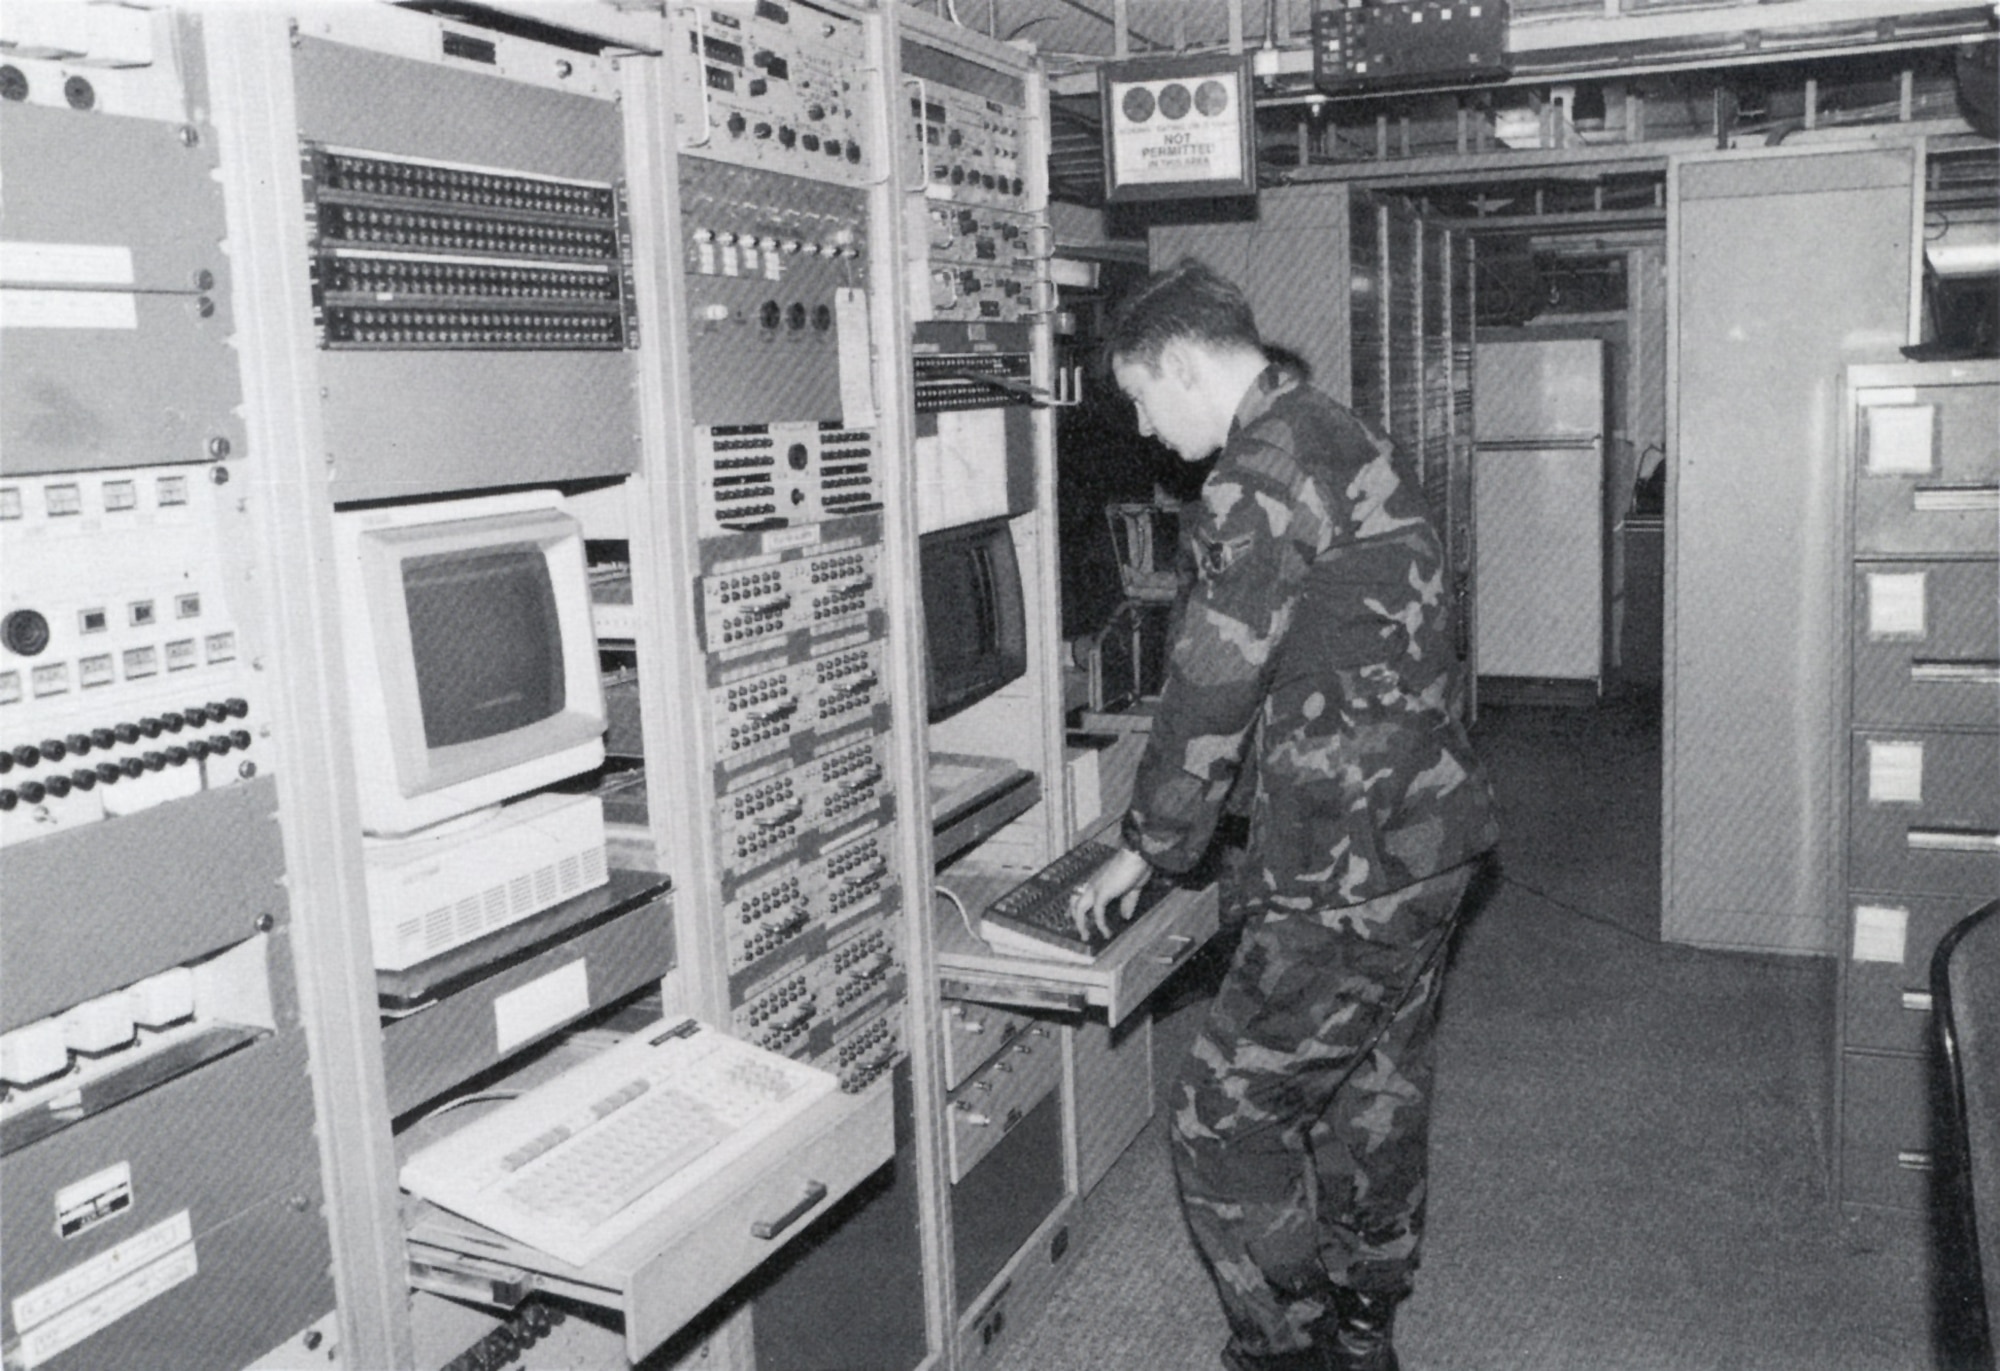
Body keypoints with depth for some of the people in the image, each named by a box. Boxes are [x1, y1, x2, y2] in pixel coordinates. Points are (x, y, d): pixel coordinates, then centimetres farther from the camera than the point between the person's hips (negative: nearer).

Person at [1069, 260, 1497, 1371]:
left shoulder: (1266, 470, -16)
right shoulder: (1348, 443, 15)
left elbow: (1212, 688, -15)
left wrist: (1144, 851, -2)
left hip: (1353, 867, -10)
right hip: (1433, 832, 10)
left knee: (1231, 1123, 0)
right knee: (1376, 1097, 21)